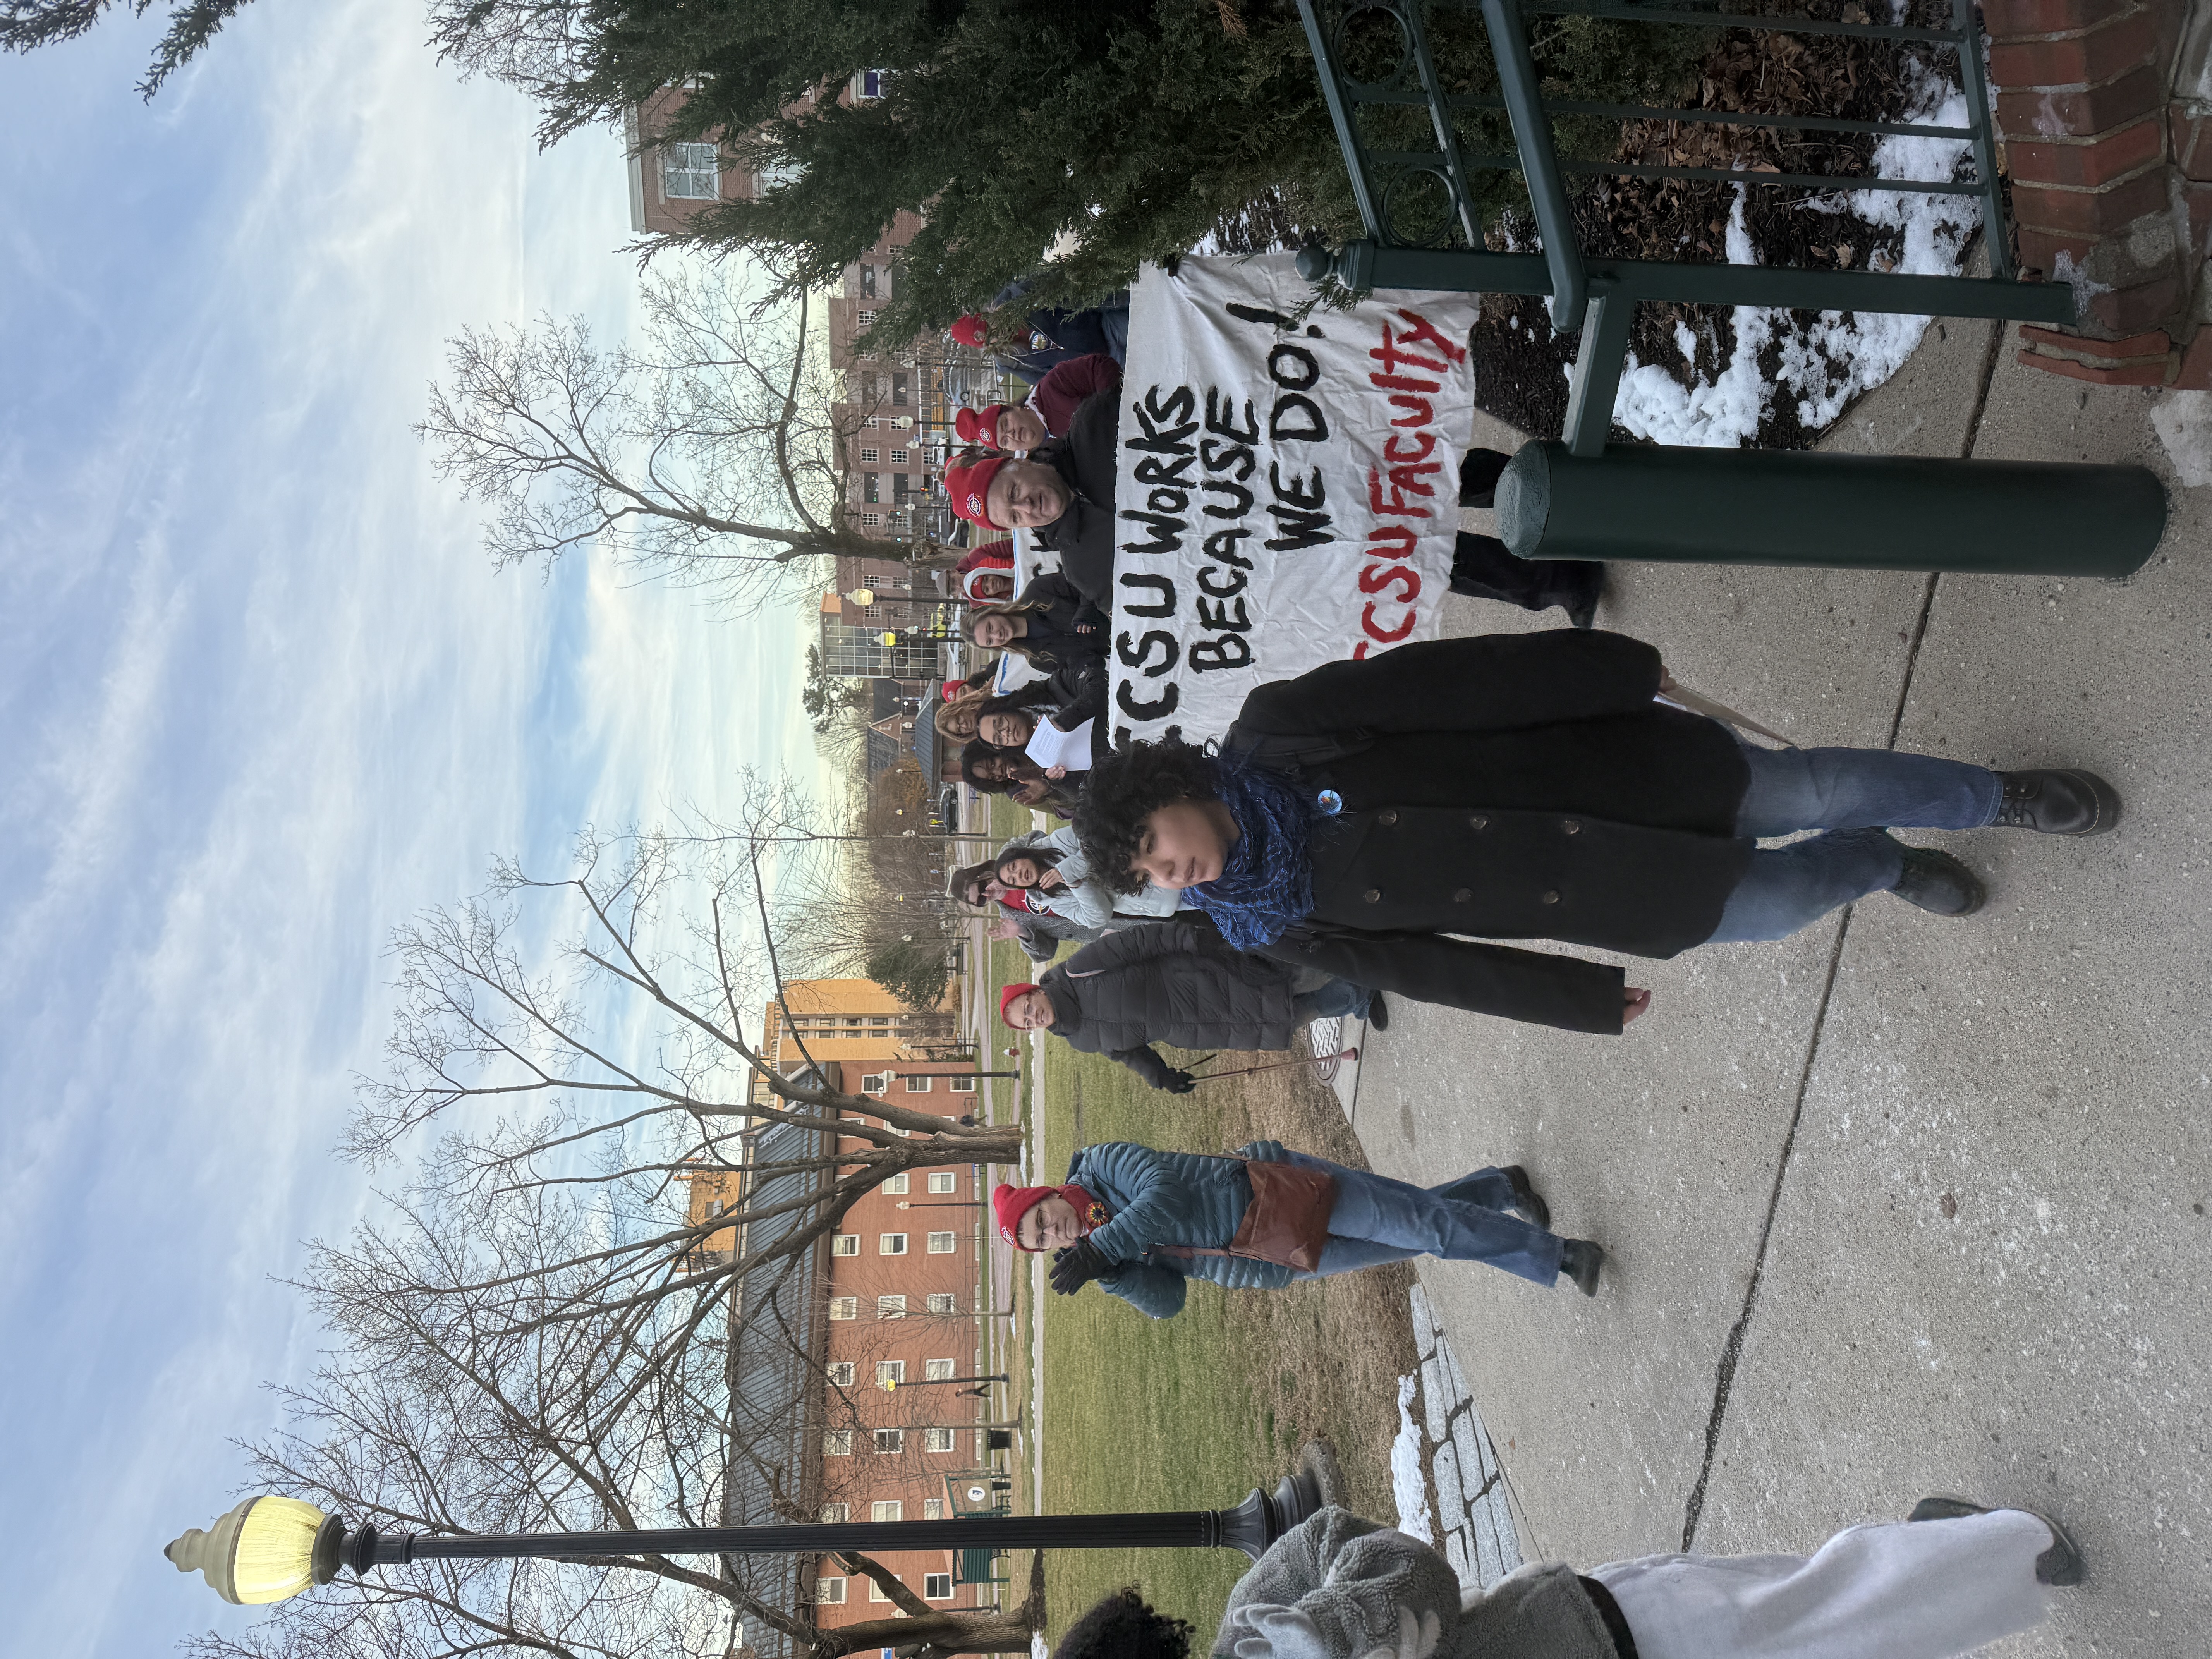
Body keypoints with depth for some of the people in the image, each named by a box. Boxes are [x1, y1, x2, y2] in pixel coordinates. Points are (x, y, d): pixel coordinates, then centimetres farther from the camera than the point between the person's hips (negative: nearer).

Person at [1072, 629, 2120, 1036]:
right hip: (1597, 894, 1)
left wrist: (1610, 668, -11)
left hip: (1598, 762, 0)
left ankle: (1997, 796, 30)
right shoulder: (1275, 927, -9)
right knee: (1765, 908, -2)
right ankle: (1884, 868, 36)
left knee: (1813, 788, -1)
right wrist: (1582, 1002, 4)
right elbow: (1423, 966, -2)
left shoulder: (1272, 731, -17)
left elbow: (1438, 682, -14)